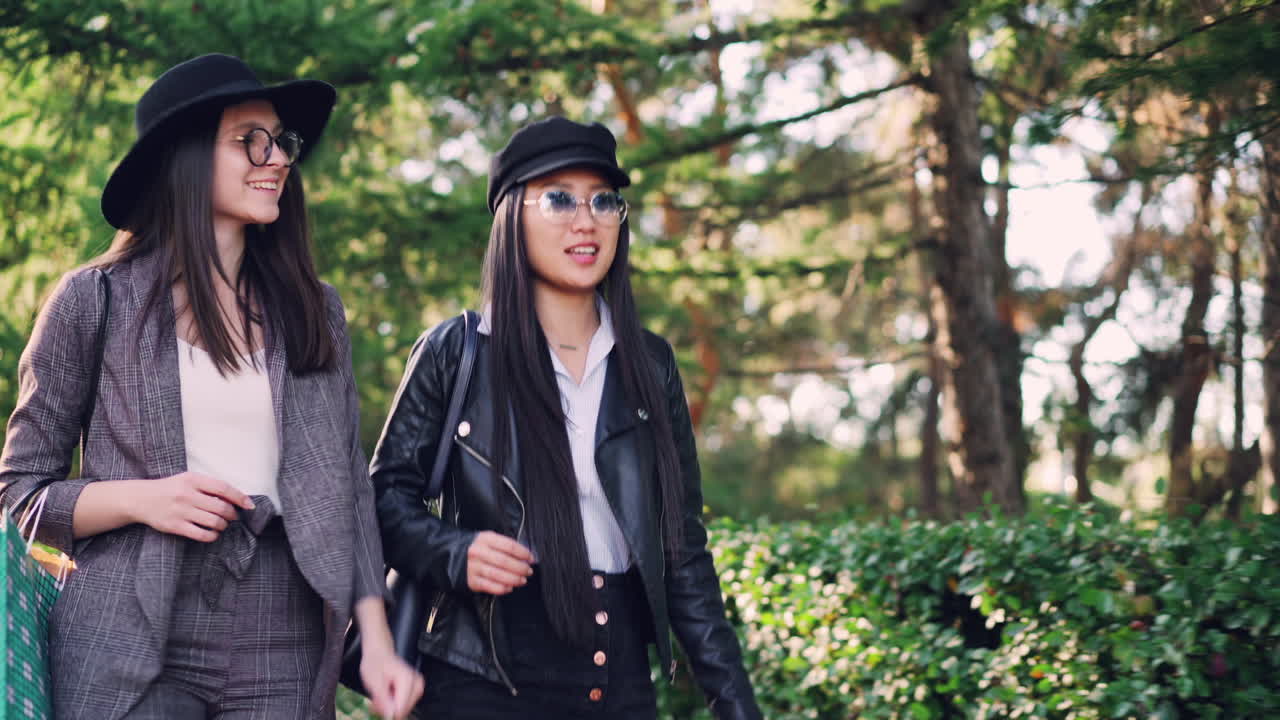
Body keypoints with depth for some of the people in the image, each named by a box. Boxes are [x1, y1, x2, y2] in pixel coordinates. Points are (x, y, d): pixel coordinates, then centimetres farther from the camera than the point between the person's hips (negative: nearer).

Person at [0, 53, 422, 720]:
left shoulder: (313, 311, 11)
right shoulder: (93, 301, 2)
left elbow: (347, 487, 10)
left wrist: (377, 640, 0)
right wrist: (137, 499, -13)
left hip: (281, 647, 3)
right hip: (134, 643, -3)